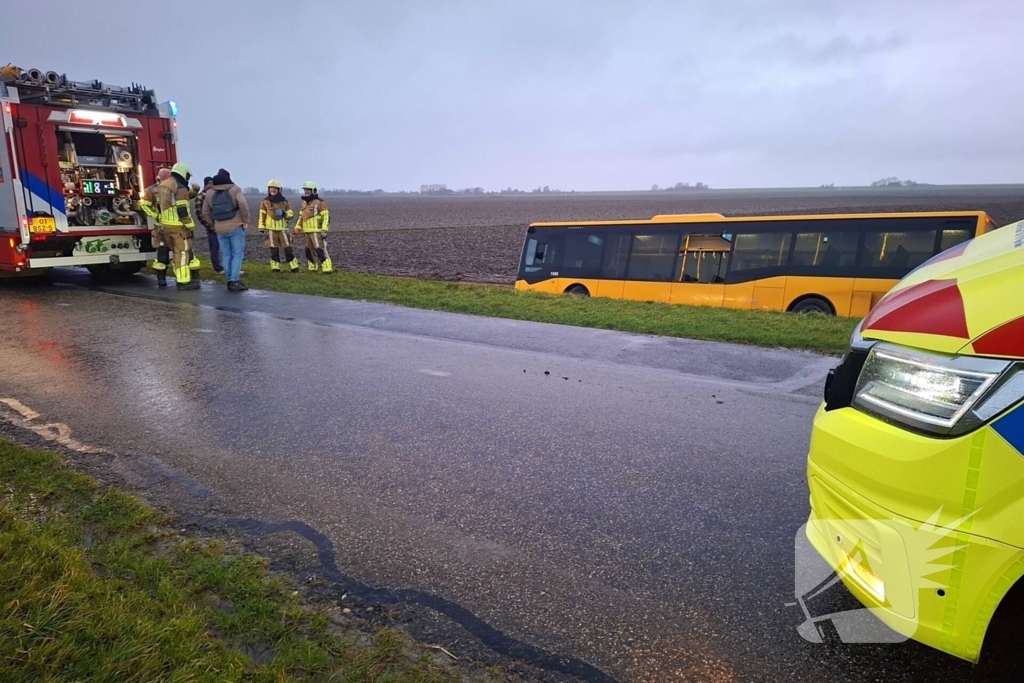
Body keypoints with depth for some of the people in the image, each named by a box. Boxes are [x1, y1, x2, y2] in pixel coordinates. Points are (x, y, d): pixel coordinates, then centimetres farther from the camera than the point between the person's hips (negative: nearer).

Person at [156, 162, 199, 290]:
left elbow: (159, 206, 18)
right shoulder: (181, 188, -14)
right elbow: (182, 211, -19)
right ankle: (184, 281, -6)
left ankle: (180, 277, 22)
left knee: (175, 251, 16)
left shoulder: (162, 186, 15)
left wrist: (162, 222, 24)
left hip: (165, 225, 9)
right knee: (182, 252, -5)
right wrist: (191, 227, -15)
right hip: (178, 226, -9)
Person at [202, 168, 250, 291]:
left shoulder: (209, 193, 10)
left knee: (226, 256, 10)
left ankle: (230, 281, 11)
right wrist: (245, 221, -7)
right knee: (237, 254, -1)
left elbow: (205, 212, 11)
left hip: (220, 230, 4)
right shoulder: (235, 189, -3)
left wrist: (213, 224, 20)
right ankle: (235, 281, -9)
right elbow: (243, 205, -17)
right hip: (236, 227, -4)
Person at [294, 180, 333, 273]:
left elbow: (326, 217, -13)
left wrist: (324, 230, -20)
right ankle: (312, 268, 24)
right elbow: (301, 216, 25)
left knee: (320, 250, -14)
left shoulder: (320, 203, -8)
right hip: (307, 232, 8)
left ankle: (327, 268, -14)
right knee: (309, 250, 13)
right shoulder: (304, 203, 16)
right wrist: (298, 227, 15)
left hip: (317, 232, -8)